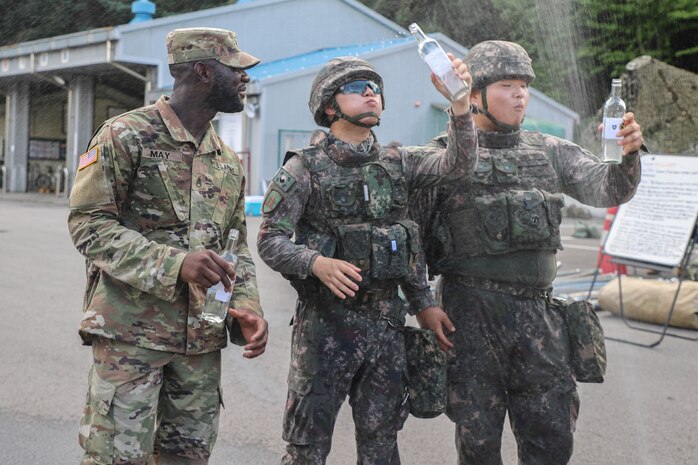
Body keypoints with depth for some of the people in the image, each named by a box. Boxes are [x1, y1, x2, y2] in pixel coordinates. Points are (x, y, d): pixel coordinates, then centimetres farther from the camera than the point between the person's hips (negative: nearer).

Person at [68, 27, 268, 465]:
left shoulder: (229, 161, 14)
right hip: (130, 332, -6)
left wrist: (248, 307, -1)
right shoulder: (125, 136, -7)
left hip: (202, 339, 6)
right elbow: (88, 224, -12)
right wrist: (176, 263, -25)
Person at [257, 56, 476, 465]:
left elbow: (458, 164, -5)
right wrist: (317, 263, -27)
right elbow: (270, 240, -8)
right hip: (326, 322, -4)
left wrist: (460, 102, -20)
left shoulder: (398, 163, 9)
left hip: (386, 320, 4)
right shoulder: (305, 168, -4)